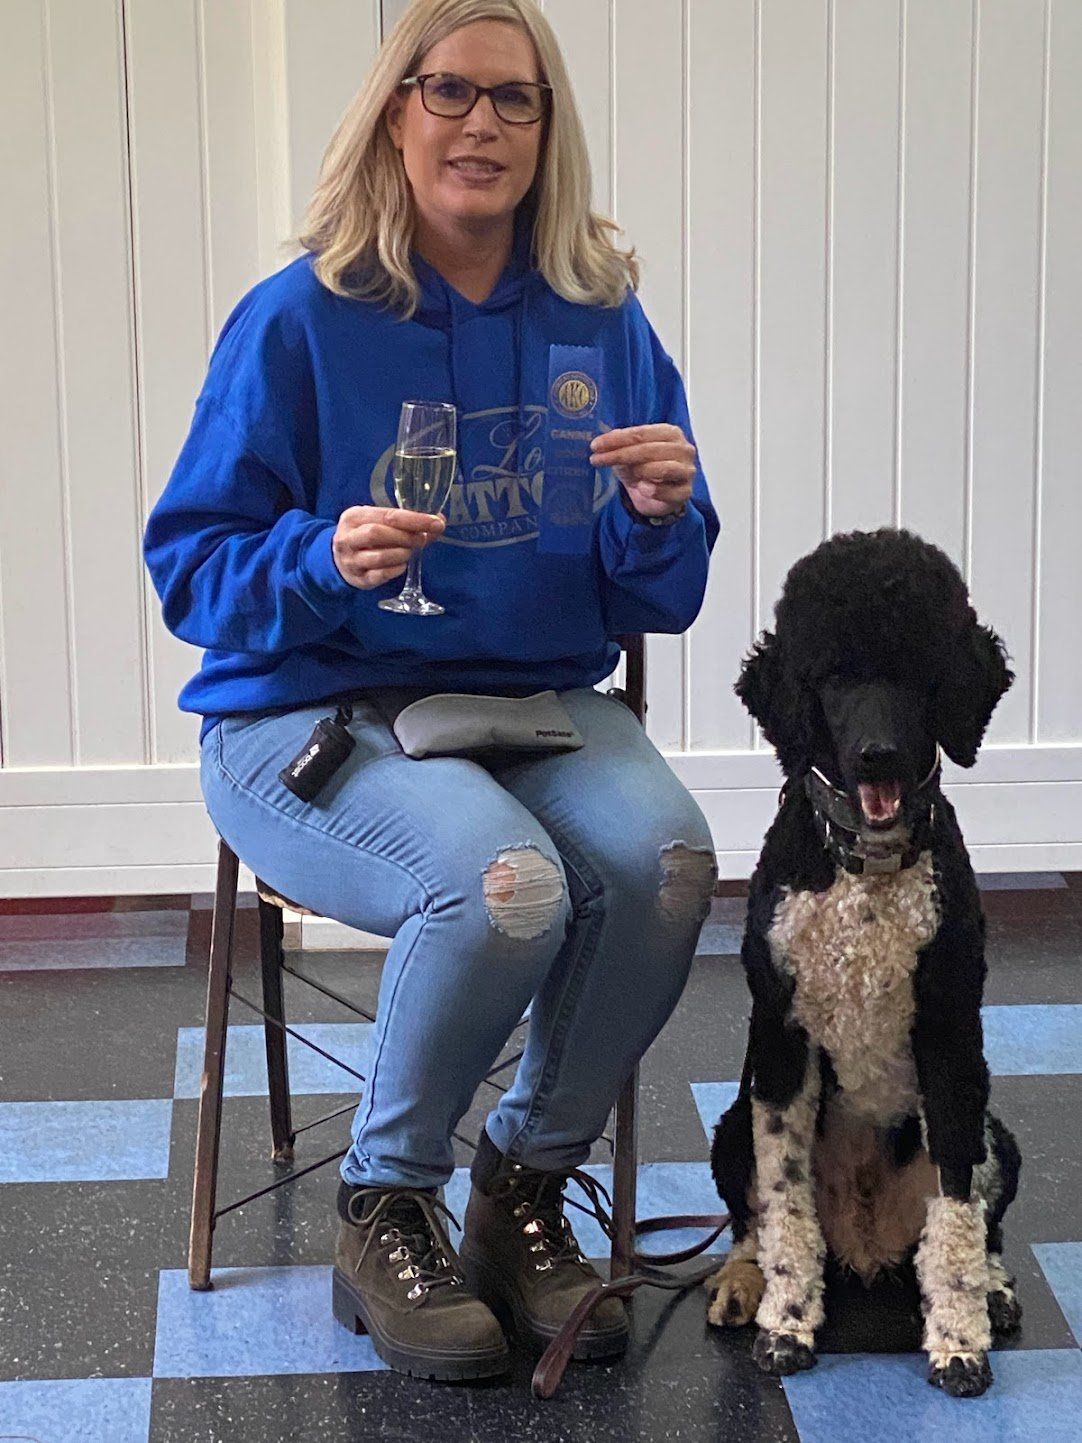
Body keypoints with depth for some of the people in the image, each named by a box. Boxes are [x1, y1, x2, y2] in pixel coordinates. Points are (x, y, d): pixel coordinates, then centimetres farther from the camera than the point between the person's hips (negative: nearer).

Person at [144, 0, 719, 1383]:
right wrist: (325, 560, -23)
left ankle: (524, 1190, -2)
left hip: (540, 701, 4)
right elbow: (188, 564, -4)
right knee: (505, 881, -33)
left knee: (665, 857, -28)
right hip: (312, 713, -4)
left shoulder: (601, 321, 6)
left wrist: (660, 516, -13)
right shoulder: (299, 320, -5)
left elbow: (655, 599, 9)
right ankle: (381, 1215, -6)